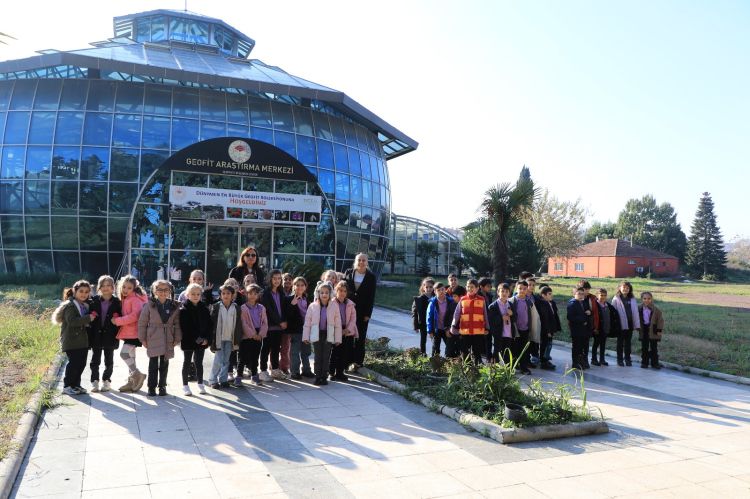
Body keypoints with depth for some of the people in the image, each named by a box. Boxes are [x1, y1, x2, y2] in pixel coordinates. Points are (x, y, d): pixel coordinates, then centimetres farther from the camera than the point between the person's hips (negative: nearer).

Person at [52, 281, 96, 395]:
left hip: (83, 341, 8)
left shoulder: (85, 306, 18)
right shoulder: (70, 306, -9)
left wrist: (92, 318, 9)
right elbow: (71, 321, -23)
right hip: (72, 341, -8)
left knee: (81, 364, 8)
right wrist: (88, 318, -23)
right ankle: (67, 386, 4)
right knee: (73, 363, -7)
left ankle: (76, 385, 19)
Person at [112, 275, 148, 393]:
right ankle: (132, 382, 20)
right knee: (130, 355, 13)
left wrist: (118, 321, -17)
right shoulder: (124, 299, 14)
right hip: (128, 332, 9)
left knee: (124, 353, -17)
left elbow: (135, 316, -21)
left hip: (133, 332, -9)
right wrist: (117, 320, 3)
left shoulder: (135, 299, -13)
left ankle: (137, 375, -5)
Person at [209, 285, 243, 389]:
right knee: (218, 360, -3)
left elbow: (238, 325, 5)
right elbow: (212, 323, -2)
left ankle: (223, 379, 19)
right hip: (219, 338, -2)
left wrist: (237, 340, 3)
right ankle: (213, 380, 10)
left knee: (226, 360, 9)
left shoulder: (236, 308, 3)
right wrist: (212, 339, -6)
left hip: (230, 338, 3)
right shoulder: (216, 307, -4)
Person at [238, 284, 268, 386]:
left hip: (258, 337, 4)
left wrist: (261, 334, -9)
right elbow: (243, 324, -11)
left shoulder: (261, 308, 7)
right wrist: (253, 334, -15)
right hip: (246, 337, -4)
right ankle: (238, 376, 7)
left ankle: (254, 376, 23)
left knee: (255, 357, 13)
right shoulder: (243, 308, -7)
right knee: (243, 357, -1)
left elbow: (265, 323, 5)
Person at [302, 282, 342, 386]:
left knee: (326, 357, 6)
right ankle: (317, 377, 14)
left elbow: (337, 324, 4)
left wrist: (337, 338, 2)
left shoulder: (334, 307, 1)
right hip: (316, 334, 0)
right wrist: (306, 336, 0)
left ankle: (324, 376, 16)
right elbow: (307, 322, 3)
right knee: (318, 357, 5)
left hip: (328, 335, 0)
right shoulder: (312, 306, 0)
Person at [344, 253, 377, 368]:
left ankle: (358, 360, 13)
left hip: (362, 311, -1)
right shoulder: (348, 273, 3)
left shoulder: (371, 277, 0)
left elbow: (371, 297, -2)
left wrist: (368, 314, -7)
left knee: (361, 336, 4)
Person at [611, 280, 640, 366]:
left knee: (628, 342, 9)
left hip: (630, 323, 3)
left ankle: (627, 358, 19)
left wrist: (637, 325, 4)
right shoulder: (616, 299, -2)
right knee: (620, 342, 5)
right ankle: (620, 359, 13)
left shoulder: (633, 299, 8)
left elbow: (636, 312, 8)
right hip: (620, 323, -3)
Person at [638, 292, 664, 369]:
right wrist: (638, 327, 7)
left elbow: (660, 320, -6)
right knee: (644, 348, 9)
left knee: (654, 348, 5)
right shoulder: (639, 309, 2)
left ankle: (654, 363, 14)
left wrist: (659, 330, -9)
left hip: (653, 331, -3)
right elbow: (638, 319, 14)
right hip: (643, 331, 3)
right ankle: (644, 362, 16)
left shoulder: (656, 309, -9)